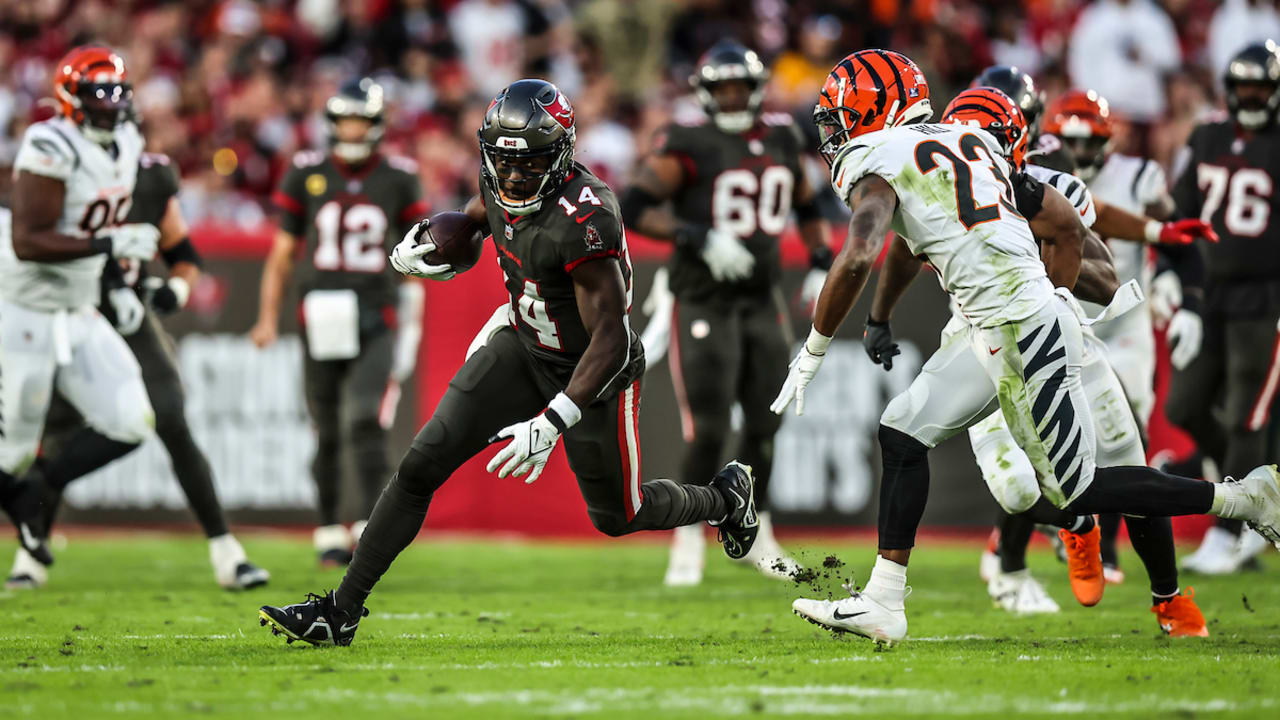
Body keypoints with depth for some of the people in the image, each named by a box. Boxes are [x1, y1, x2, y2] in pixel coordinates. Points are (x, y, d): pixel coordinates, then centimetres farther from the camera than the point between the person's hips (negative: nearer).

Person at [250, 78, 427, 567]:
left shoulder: (398, 179, 3)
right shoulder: (307, 174, 4)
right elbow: (282, 252, 8)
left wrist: (412, 319, 7)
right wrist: (268, 318, 3)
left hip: (377, 318, -1)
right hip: (323, 318, 1)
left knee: (366, 419, -18)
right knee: (327, 433, 7)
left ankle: (370, 524, -17)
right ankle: (329, 533, 17)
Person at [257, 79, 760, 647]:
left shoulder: (583, 218, -34)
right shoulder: (502, 184, -11)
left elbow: (610, 338, -33)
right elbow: (478, 215, 16)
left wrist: (552, 422, -41)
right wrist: (418, 242, -4)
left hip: (591, 370, -6)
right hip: (524, 347, 6)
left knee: (618, 517, 15)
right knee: (421, 466, -7)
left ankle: (727, 496, 45)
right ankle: (342, 612, -1)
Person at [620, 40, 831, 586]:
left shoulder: (781, 139, 7)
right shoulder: (691, 146, -11)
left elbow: (806, 207, 23)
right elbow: (633, 208, -16)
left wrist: (822, 256, 8)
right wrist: (696, 236, -26)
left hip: (762, 300, 6)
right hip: (703, 303, -6)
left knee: (764, 424, 9)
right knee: (708, 432, -8)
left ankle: (754, 536, 24)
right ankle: (688, 542, 5)